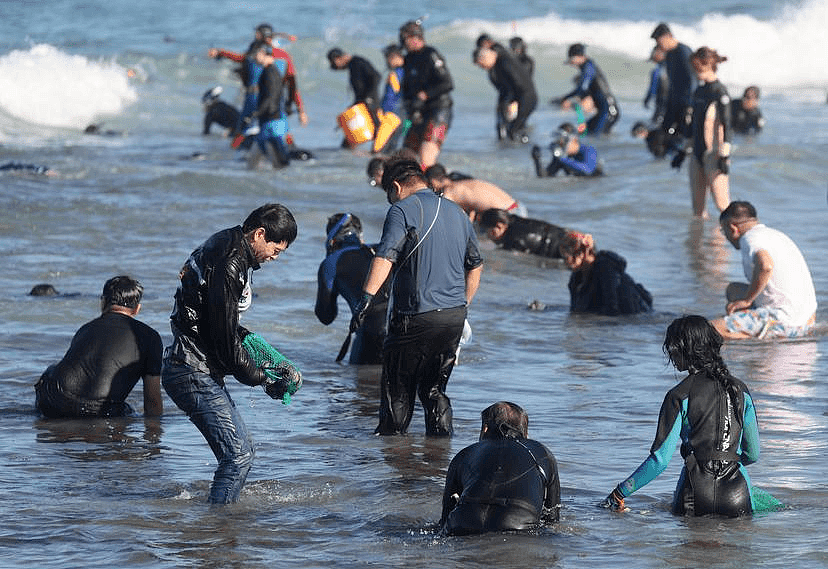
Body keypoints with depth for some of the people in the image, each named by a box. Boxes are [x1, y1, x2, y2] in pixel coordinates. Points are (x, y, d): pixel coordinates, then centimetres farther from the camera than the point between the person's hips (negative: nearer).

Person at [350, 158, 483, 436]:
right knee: (434, 386, 17)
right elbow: (475, 266, 23)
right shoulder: (457, 212, 16)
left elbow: (384, 258, -20)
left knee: (397, 390, 3)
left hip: (417, 317, -7)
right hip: (455, 317, 7)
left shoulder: (403, 210, -6)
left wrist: (366, 299, -26)